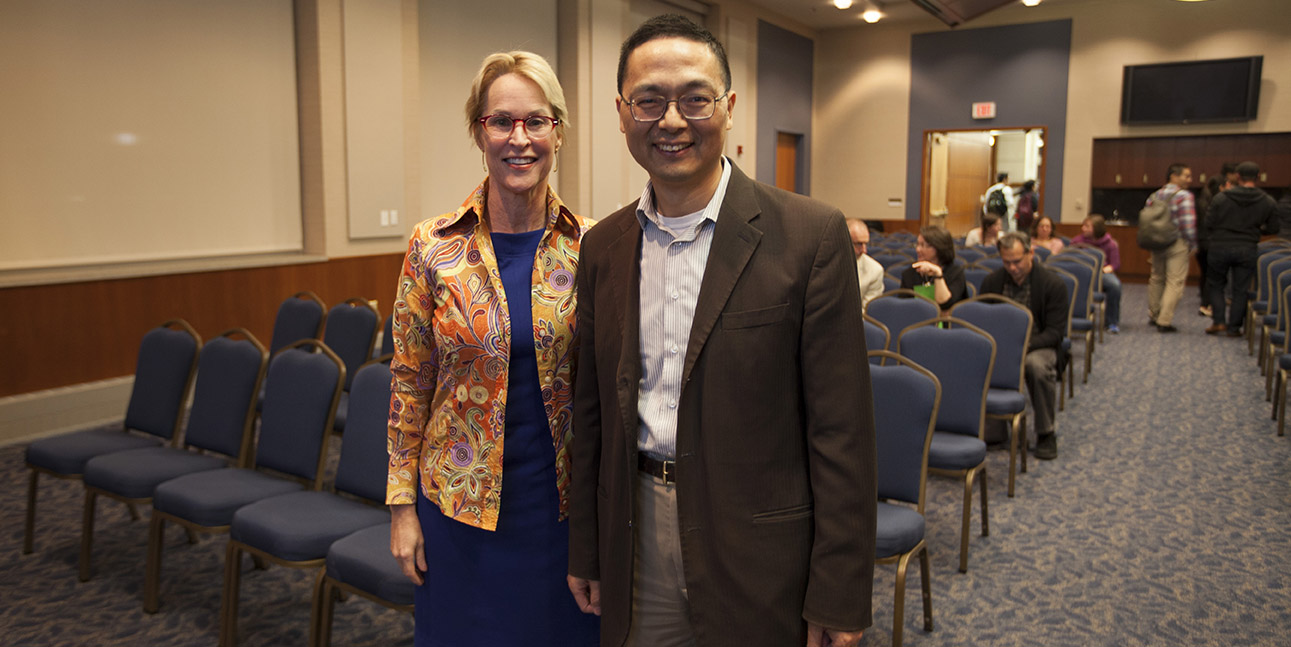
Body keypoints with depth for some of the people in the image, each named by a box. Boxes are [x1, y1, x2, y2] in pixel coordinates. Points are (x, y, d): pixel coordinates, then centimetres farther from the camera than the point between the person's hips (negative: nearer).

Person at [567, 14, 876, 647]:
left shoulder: (810, 234, -12)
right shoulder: (602, 246, 3)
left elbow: (841, 428, -12)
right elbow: (592, 409, 8)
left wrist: (838, 596, -11)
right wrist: (584, 548, 10)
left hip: (755, 548, -3)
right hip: (637, 539, 4)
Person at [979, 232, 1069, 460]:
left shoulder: (1053, 284, -6)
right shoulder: (991, 281, 3)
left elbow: (1055, 331, -9)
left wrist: (1025, 346, -26)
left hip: (1038, 345, -2)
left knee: (1037, 366, -37)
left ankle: (1045, 433, -15)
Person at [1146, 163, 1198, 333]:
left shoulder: (1154, 196, 8)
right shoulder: (1184, 196, -11)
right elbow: (1188, 223, -17)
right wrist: (1192, 244, -5)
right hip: (1178, 244, -7)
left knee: (1156, 279, 19)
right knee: (1175, 282, -2)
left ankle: (1153, 316, 30)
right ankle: (1165, 321, -5)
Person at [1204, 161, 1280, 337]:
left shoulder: (1221, 198, -7)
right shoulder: (1268, 202, -2)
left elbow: (1208, 224, -5)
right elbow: (1273, 228, 3)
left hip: (1220, 248, -1)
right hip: (1248, 250, 1)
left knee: (1215, 284, 16)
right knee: (1240, 290, 8)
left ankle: (1218, 321, 6)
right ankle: (1234, 327, 11)